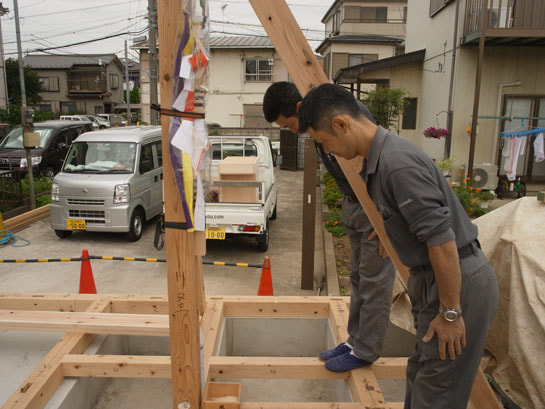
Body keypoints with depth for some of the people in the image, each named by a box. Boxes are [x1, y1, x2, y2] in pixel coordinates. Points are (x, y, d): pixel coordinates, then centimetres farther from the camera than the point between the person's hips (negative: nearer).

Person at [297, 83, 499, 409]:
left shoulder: (398, 163, -26)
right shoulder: (377, 157, 6)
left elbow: (442, 239, -26)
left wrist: (450, 313, -19)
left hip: (460, 283, -10)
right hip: (431, 279, 10)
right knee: (420, 377, 23)